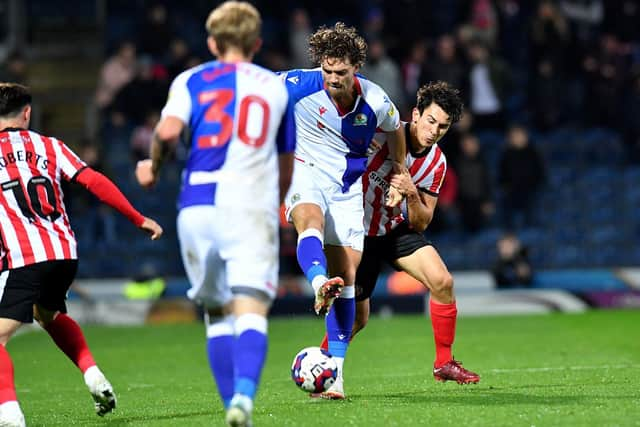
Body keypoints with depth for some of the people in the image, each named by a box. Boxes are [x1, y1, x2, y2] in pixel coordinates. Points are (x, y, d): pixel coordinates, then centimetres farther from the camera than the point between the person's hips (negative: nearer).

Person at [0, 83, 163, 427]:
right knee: (48, 314, 33)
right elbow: (95, 182, 6)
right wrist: (139, 220, 11)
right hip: (65, 254, 5)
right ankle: (92, 373, 18)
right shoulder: (49, 147, 13)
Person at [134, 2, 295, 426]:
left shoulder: (191, 80, 13)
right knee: (251, 309, -12)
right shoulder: (277, 87, 19)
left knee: (217, 312, 14)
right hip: (253, 208, -1)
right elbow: (286, 165, 26)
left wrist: (153, 165, 12)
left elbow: (168, 130, -8)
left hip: (198, 207, 1)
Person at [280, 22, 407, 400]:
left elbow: (395, 129, 11)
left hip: (348, 187, 2)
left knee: (346, 277, -4)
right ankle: (320, 285, -68)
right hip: (306, 171, -2)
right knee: (311, 221, -38)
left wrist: (401, 174, 19)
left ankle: (335, 370, 0)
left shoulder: (375, 102, -10)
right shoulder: (299, 85, -17)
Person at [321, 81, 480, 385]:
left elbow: (421, 223, -5)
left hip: (397, 230, 4)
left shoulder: (436, 163, -7)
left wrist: (412, 195, -23)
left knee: (442, 282, -17)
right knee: (356, 318, -6)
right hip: (357, 231, -4)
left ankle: (444, 363, -2)